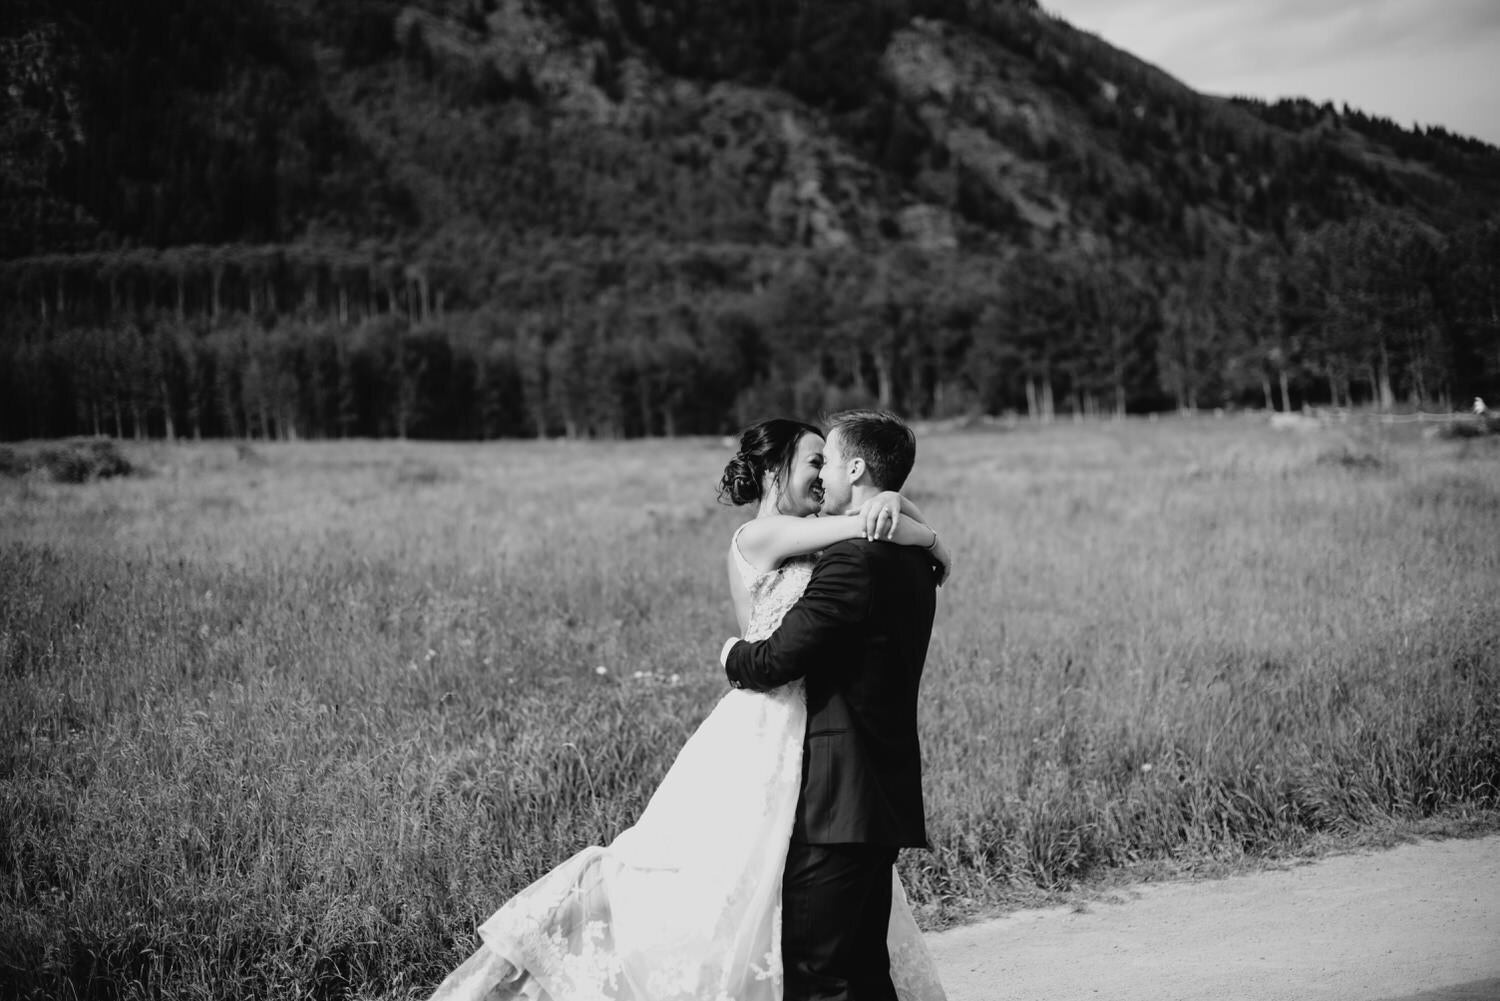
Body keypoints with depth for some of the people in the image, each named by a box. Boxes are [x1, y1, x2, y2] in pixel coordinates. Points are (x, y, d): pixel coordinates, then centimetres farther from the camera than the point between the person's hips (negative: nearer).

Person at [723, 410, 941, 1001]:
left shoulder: (853, 558, -17)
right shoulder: (910, 557, 14)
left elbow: (776, 661, -16)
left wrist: (734, 656, 3)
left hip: (838, 797, -10)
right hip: (888, 792, 10)